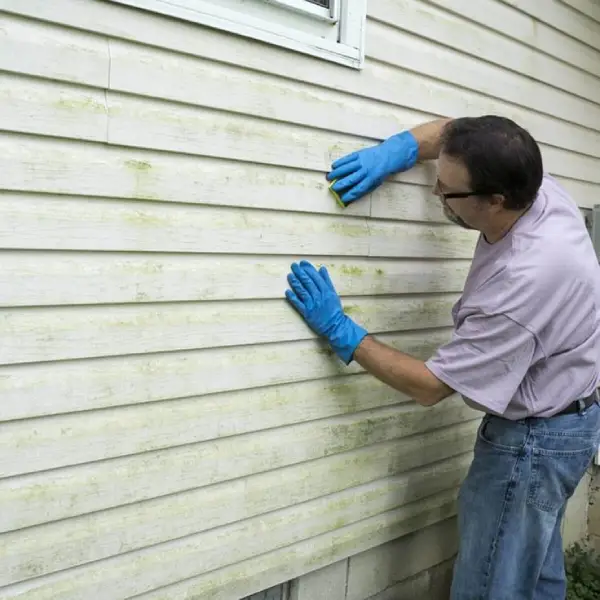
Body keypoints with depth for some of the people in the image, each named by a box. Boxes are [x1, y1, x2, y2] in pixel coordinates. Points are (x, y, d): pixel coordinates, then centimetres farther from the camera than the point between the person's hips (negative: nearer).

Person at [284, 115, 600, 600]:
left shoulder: (521, 283, -35)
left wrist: (339, 329, -19)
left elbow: (431, 386, -24)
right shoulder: (536, 187, -12)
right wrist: (398, 150, -10)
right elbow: (455, 133, 8)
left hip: (533, 440, -9)